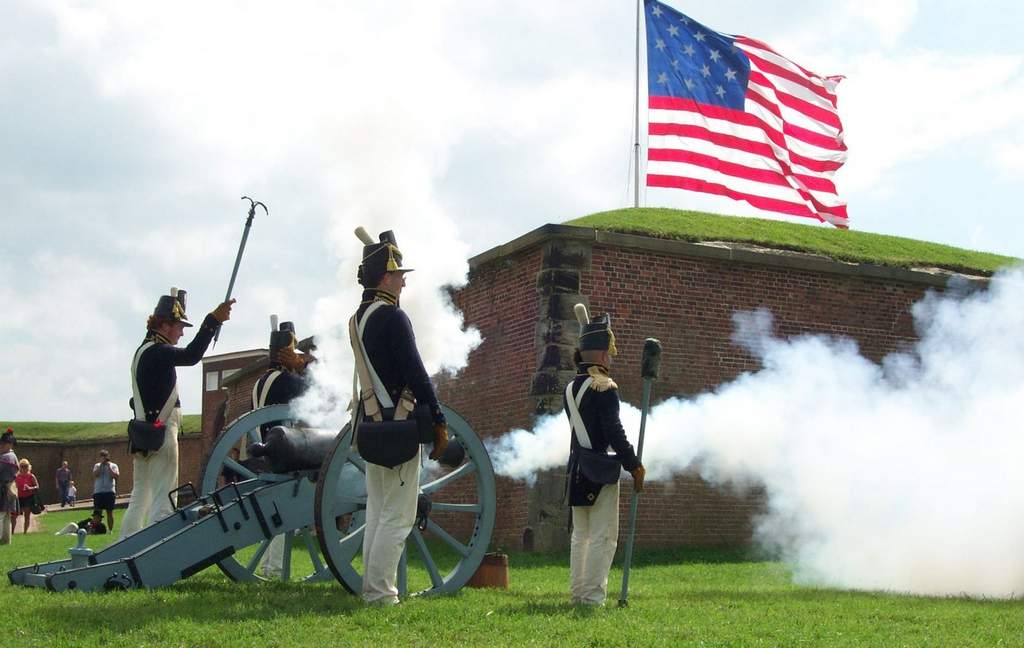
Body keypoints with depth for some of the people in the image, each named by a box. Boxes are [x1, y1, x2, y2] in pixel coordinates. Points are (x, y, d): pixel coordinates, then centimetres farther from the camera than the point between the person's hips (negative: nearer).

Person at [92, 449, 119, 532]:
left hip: (109, 491, -1)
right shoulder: (97, 465, 12)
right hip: (98, 492, 1)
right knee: (97, 512, -2)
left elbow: (116, 475, -9)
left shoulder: (113, 465, 7)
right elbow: (95, 474, -6)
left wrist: (109, 467, -8)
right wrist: (101, 465, -7)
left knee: (110, 511, 2)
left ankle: (110, 530, 7)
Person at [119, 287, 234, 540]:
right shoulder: (156, 352, -15)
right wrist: (213, 321, -42)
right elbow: (190, 356, -34)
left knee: (139, 500, 14)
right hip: (161, 436, -10)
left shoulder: (144, 350, 17)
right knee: (163, 503, -12)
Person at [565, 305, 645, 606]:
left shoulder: (570, 388, 9)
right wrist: (635, 465, -10)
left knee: (580, 535, 14)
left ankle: (577, 593, 17)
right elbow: (615, 433, -19)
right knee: (603, 536, -3)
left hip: (577, 469, 8)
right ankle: (593, 596, -5)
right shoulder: (605, 388, -14)